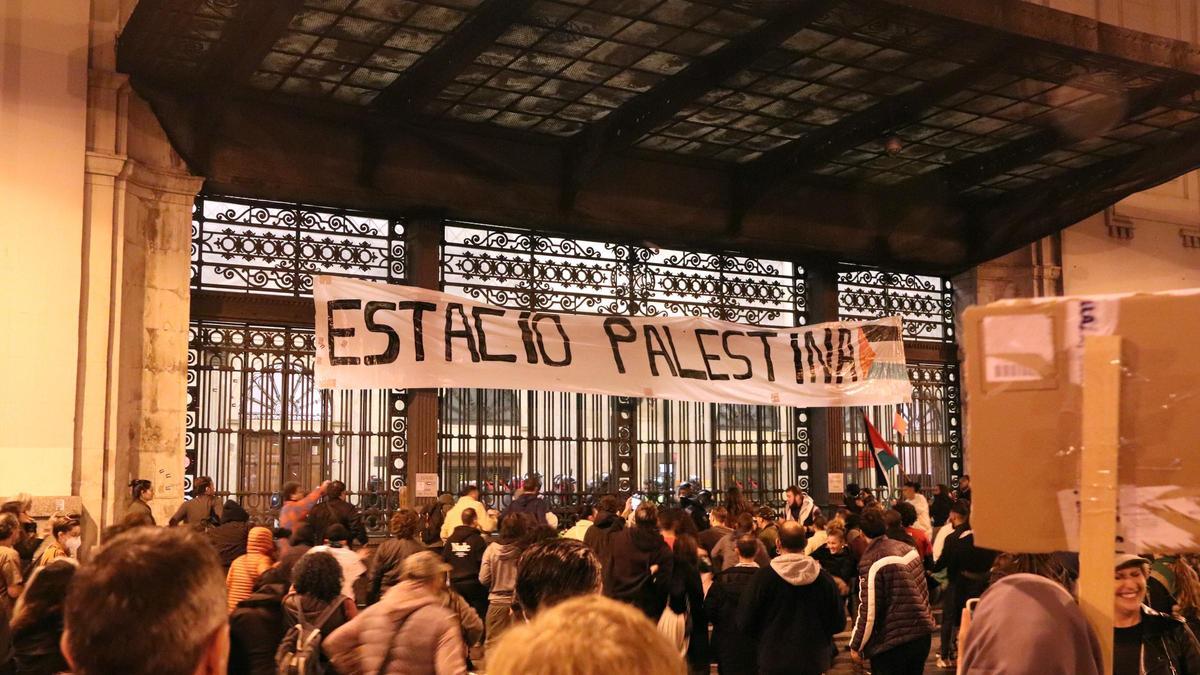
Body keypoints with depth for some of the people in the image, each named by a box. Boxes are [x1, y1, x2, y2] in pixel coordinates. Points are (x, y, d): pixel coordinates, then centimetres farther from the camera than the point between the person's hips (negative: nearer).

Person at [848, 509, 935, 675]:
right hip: (922, 635, 7)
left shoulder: (871, 561, -18)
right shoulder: (908, 548, 4)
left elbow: (869, 610, -17)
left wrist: (856, 646, -6)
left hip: (891, 642, -7)